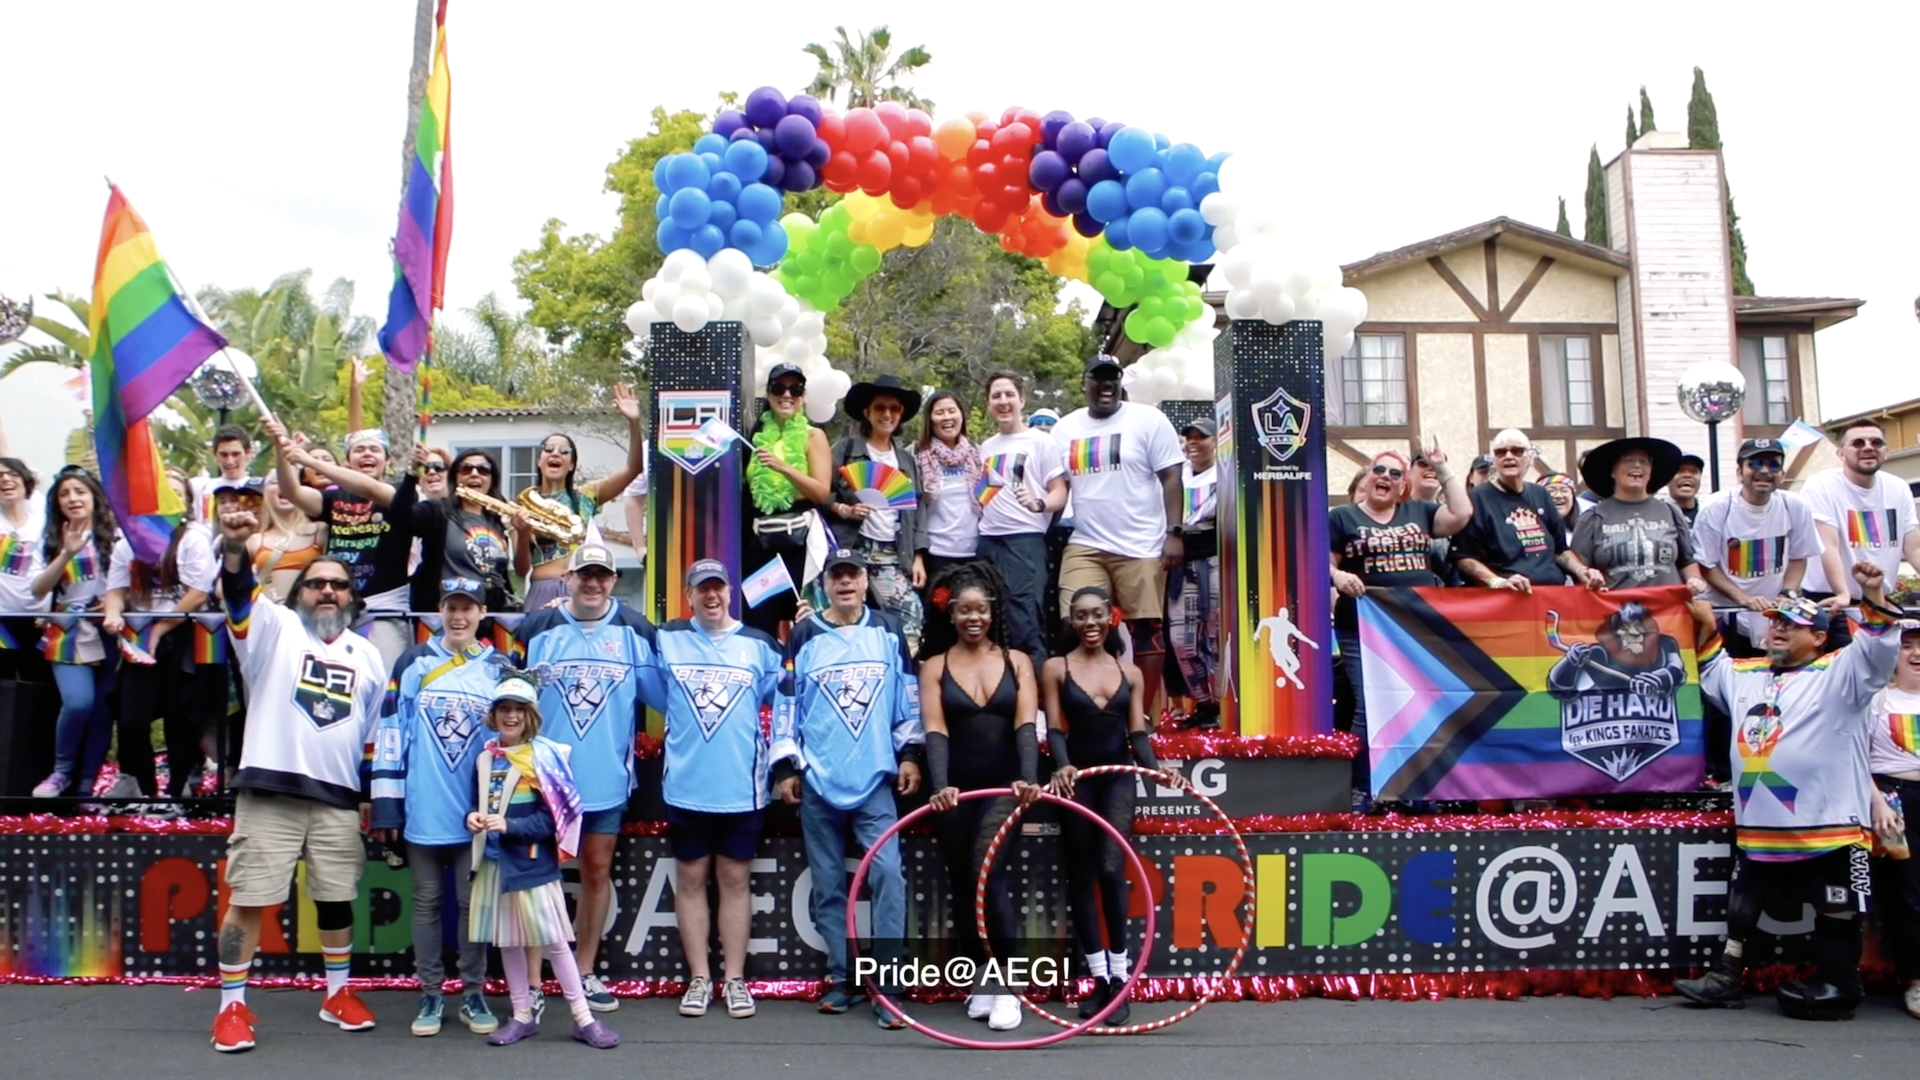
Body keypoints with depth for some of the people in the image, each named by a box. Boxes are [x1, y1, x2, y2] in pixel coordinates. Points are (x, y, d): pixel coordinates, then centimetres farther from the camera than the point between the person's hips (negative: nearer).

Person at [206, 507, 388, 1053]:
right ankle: (232, 1006, 10)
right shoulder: (274, 627, 3)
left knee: (337, 899, 10)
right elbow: (238, 594, -18)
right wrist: (234, 548, -39)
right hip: (269, 792, -3)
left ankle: (338, 996, 25)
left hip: (339, 800, 4)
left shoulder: (368, 656, 14)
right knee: (248, 900, -1)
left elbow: (377, 733, 18)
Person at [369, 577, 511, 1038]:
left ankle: (473, 993, 18)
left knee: (474, 903, 7)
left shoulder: (499, 670, 3)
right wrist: (386, 803, -4)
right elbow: (390, 734, 0)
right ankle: (431, 994, 20)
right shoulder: (413, 664, 0)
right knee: (427, 902, 10)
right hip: (423, 811, 0)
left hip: (477, 812, 0)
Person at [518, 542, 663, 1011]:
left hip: (607, 777, 1)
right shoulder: (536, 629, -1)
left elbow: (663, 693, 1)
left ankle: (585, 972, 25)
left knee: (598, 871, 11)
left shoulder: (635, 631, 0)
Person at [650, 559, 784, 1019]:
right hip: (685, 785, 0)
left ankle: (735, 978, 15)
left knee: (734, 879, 7)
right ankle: (699, 978, 16)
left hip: (742, 786, 0)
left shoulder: (760, 646, 3)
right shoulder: (665, 640, 3)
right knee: (691, 879, 7)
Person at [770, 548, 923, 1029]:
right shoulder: (804, 636, 4)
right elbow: (785, 702, 4)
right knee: (828, 883, 7)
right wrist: (786, 766, 0)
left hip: (875, 777, 0)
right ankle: (841, 976, 19)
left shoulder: (888, 630, 7)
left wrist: (910, 753, 5)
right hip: (818, 780, 0)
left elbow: (909, 695, 11)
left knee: (887, 872, -11)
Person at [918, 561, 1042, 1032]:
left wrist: (1028, 777, -25)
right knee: (961, 884, 8)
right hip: (955, 790, 2)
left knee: (988, 873, -17)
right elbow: (935, 732, -10)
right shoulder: (935, 666, 4)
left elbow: (1025, 726, -8)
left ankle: (1006, 985, -9)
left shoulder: (1017, 662, 5)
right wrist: (939, 786, -26)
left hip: (1002, 787, -2)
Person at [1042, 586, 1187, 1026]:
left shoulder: (1131, 673, 10)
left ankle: (1119, 973, -3)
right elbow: (1054, 729, -5)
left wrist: (1155, 767, -15)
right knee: (1081, 875, 4)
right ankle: (1097, 975, 15)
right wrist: (1062, 767, -24)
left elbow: (1138, 733, 4)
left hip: (1118, 778, 0)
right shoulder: (1056, 669, 4)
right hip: (1077, 778, 0)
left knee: (1111, 868, -14)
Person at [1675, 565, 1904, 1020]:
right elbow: (1712, 672, 33)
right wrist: (1707, 629, 20)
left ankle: (1837, 986, 16)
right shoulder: (1744, 674, 16)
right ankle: (1726, 976, 21)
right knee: (1743, 901, 13)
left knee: (1836, 909, 5)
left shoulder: (1839, 673, -2)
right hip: (1757, 823, 6)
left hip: (1827, 823, -6)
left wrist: (1873, 599, -31)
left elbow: (1877, 650, -17)